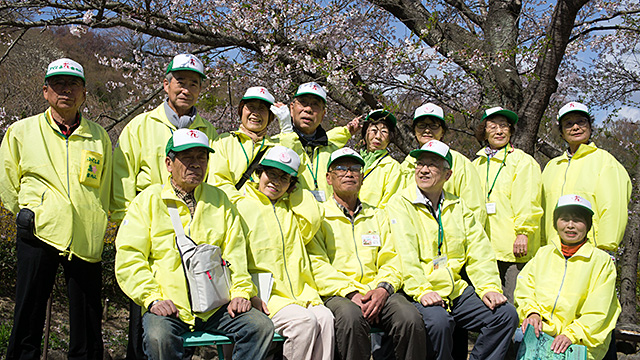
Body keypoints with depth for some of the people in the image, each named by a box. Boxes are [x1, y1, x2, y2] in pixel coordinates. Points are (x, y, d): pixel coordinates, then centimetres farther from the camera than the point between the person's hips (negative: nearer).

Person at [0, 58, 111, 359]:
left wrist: (94, 227, 12)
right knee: (28, 318, 4)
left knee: (88, 325, 4)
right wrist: (30, 217, 9)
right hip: (38, 234, -1)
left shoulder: (99, 137, 11)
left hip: (86, 241, 1)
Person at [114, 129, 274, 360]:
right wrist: (152, 298, -12)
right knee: (159, 337, -34)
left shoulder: (219, 200, 16)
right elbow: (128, 258, 0)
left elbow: (235, 252, 15)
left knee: (261, 326, -18)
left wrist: (240, 292, 1)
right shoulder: (148, 200, 7)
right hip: (168, 306, -3)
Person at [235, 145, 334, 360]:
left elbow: (313, 220, -1)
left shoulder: (292, 210, 21)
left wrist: (294, 188, 9)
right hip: (266, 296, -4)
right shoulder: (242, 208, 4)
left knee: (325, 318, -23)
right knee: (305, 321, -27)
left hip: (300, 293, 5)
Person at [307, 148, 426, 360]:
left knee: (410, 318, -28)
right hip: (338, 294, -3)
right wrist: (351, 293, -16)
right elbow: (318, 265, -2)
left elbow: (391, 262, 14)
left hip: (377, 293, 3)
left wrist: (383, 288, -8)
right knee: (351, 317, -37)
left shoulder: (377, 216, 24)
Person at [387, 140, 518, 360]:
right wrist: (421, 290, -24)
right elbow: (405, 255, -13)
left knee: (506, 314, -11)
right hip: (420, 294, -5)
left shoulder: (458, 207, 17)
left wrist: (489, 287, -4)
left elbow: (479, 253, 11)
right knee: (438, 321, -33)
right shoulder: (400, 204, 0)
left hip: (456, 291, 5)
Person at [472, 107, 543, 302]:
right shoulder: (477, 163, 20)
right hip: (483, 248, 5)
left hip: (512, 248, -5)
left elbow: (528, 201, -5)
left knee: (511, 304, -7)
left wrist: (523, 232, -15)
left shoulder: (523, 160, 5)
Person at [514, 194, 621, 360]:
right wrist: (532, 312, -9)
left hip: (580, 341, -3)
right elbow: (525, 286, 11)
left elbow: (597, 312, -3)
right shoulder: (544, 253, 19)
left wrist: (571, 334, -16)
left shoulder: (602, 261, 5)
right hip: (540, 331, 3)